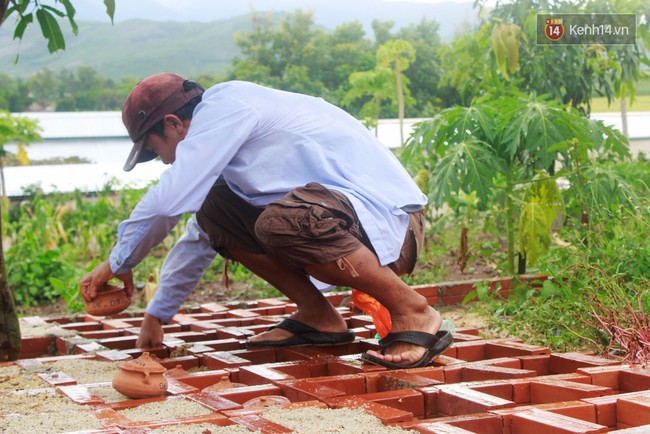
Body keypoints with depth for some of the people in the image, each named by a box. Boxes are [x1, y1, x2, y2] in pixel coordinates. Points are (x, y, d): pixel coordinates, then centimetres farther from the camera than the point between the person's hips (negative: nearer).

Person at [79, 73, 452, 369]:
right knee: (214, 210, 8)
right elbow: (199, 236, 27)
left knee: (284, 218, -37)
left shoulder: (223, 105, -12)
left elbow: (166, 202, -18)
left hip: (390, 218, -10)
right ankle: (318, 317, 7)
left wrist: (119, 263, -1)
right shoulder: (222, 133, 18)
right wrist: (156, 315, 31)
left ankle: (413, 311, -19)